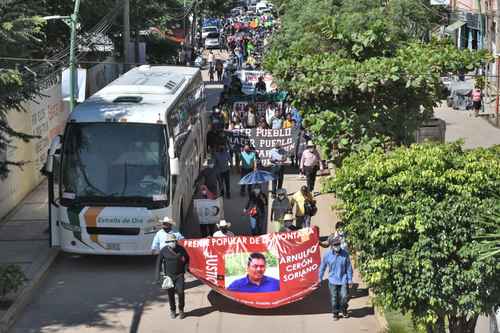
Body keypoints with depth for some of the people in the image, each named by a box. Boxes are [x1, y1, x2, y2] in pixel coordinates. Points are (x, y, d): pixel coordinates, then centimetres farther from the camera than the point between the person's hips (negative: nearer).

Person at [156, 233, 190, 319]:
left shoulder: (180, 249, -6)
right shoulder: (164, 250, -7)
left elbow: (187, 258, 12)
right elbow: (159, 262, 1)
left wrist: (185, 268, 5)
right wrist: (158, 276, 0)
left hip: (179, 275, 0)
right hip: (169, 276, 0)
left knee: (180, 292, -7)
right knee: (170, 294, 6)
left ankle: (181, 310, 11)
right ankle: (172, 311, 23)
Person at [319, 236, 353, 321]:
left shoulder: (345, 254, -7)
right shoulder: (327, 255, -6)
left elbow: (349, 268, 0)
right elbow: (322, 267, 6)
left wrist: (350, 280, 1)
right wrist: (320, 278, 12)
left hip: (343, 280, 0)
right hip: (333, 280, 0)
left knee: (344, 296, -1)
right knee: (334, 298, 6)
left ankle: (344, 310, 28)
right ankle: (335, 313, 25)